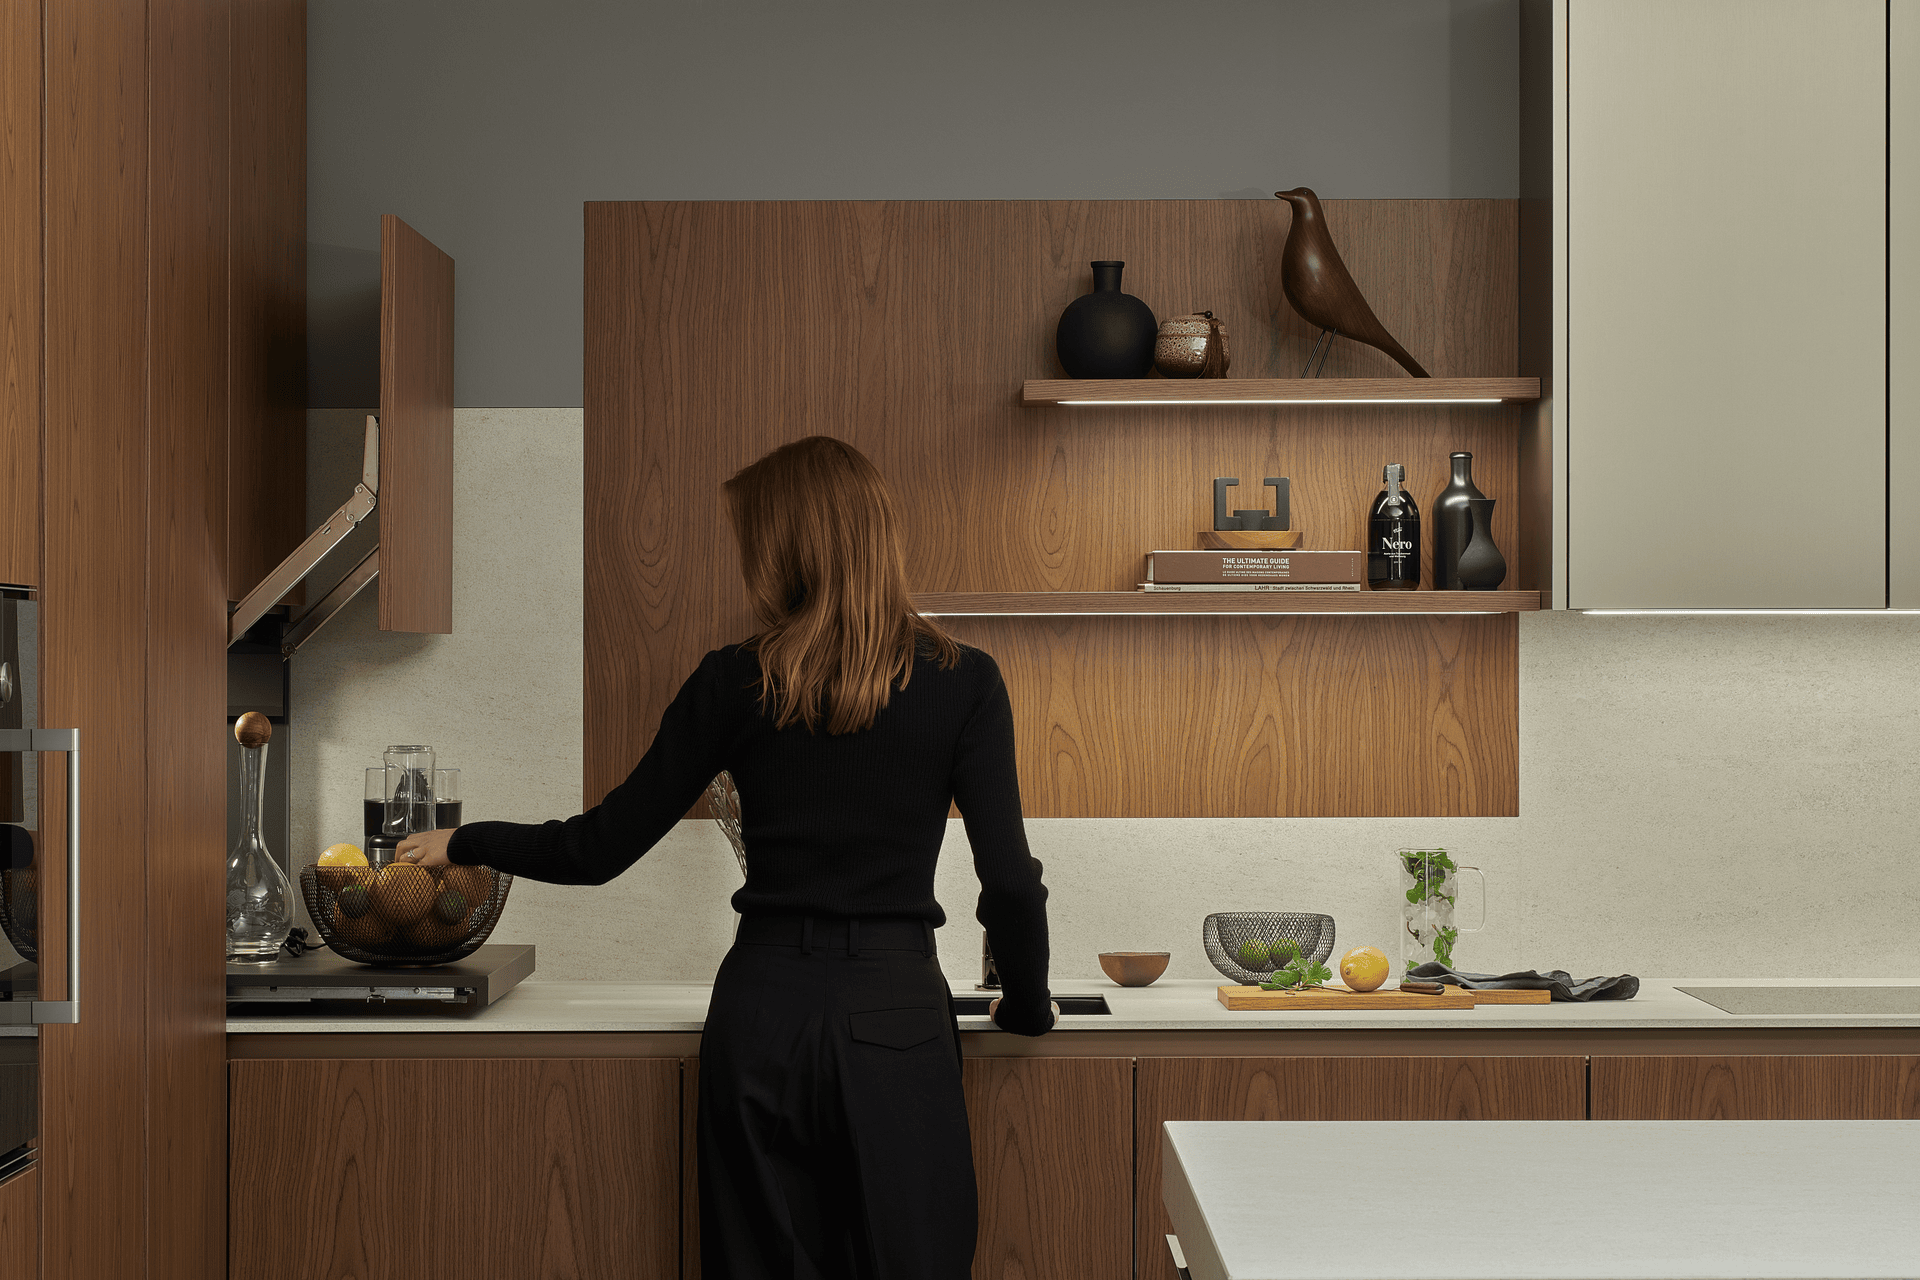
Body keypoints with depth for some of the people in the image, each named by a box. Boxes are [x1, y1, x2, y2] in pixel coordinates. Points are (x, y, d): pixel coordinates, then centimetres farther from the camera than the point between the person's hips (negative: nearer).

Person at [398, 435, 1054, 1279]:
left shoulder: (735, 682, -2)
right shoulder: (960, 681, -4)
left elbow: (600, 848, 3)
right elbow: (1010, 880, -8)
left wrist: (465, 842, 20)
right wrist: (1028, 1008, 10)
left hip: (761, 1014, 2)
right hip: (895, 1016, -1)